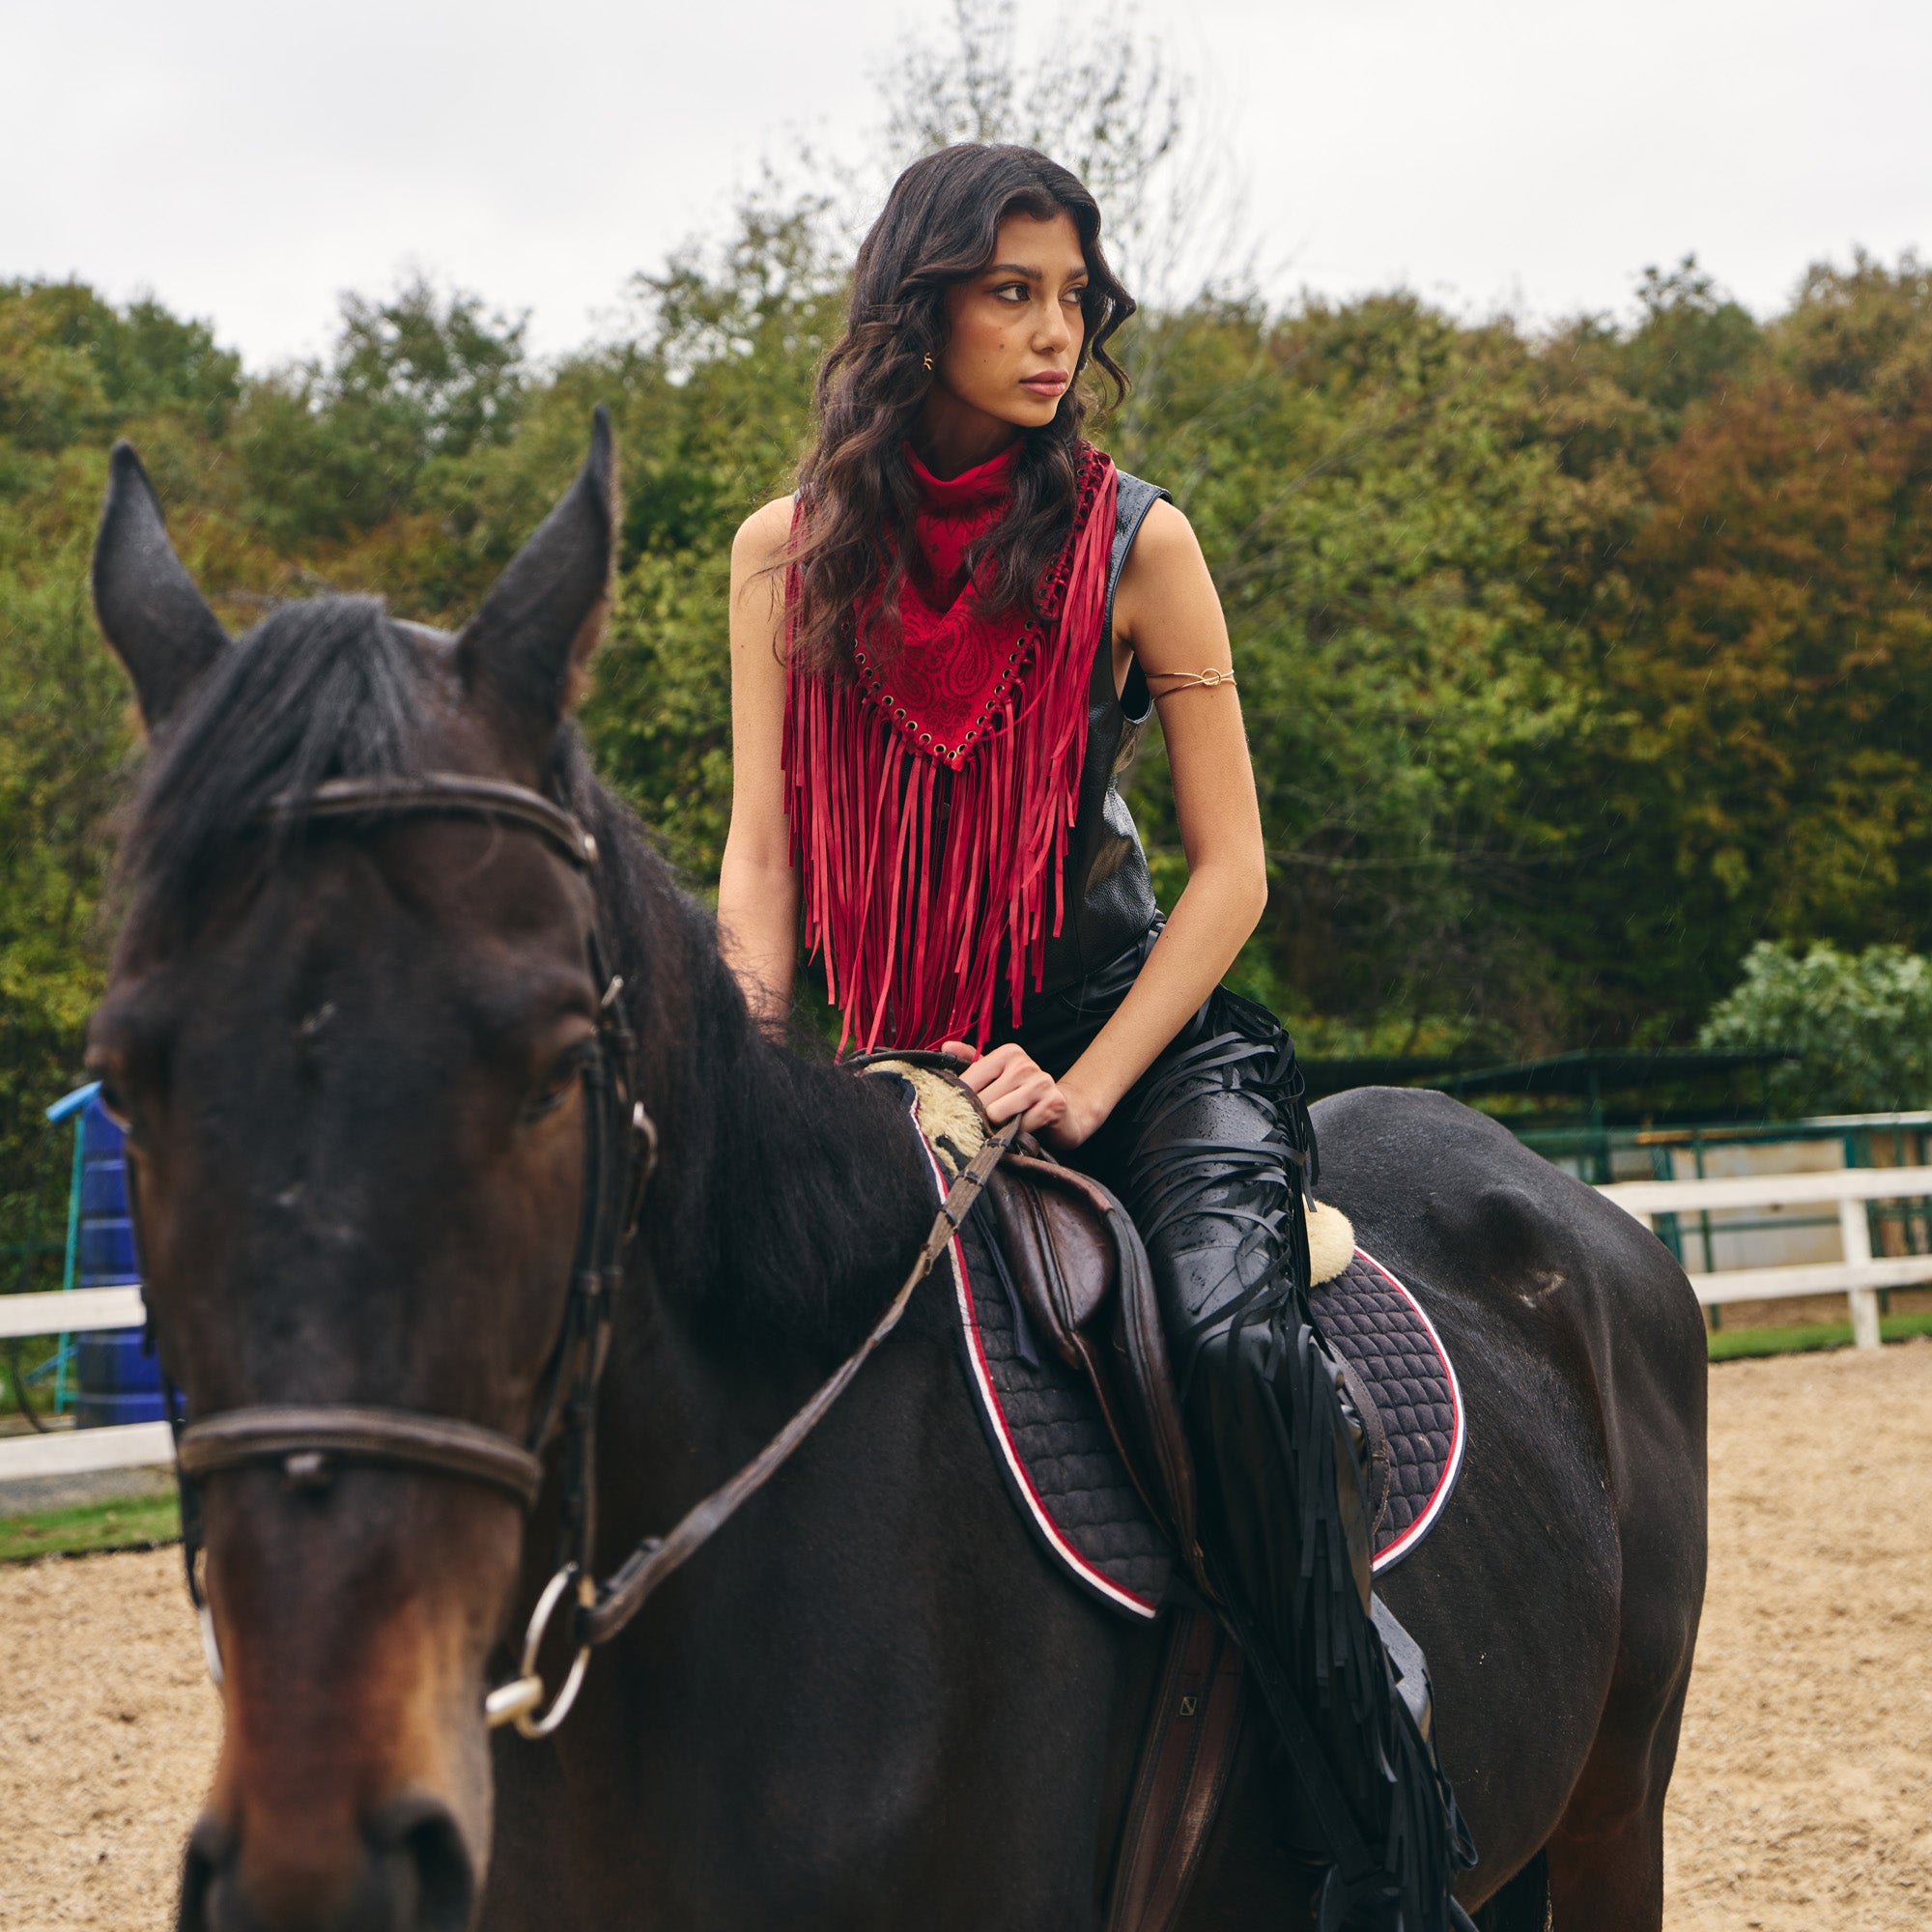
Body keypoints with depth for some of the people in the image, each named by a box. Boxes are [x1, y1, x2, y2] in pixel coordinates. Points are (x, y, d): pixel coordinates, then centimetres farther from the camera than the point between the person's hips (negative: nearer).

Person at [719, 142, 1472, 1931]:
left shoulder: (1135, 544, -4)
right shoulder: (792, 553, 3)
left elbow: (1232, 866, -4)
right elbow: (761, 852, 2)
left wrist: (1081, 1094, -16)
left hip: (1142, 1038, -3)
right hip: (899, 1058, 3)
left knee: (1235, 1330, -30)